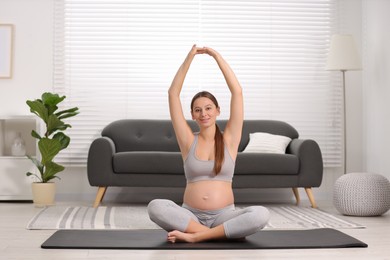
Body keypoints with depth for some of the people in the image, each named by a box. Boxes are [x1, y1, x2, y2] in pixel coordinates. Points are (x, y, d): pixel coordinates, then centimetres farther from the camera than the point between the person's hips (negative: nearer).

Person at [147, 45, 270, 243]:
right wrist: (189, 58, 0)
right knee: (155, 207, -30)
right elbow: (173, 94, 2)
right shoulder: (188, 141, 6)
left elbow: (237, 91, -1)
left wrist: (216, 56, 1)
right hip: (191, 215, 1)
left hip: (223, 216, 0)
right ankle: (224, 232, -22)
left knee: (261, 214, -31)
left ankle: (194, 235, -23)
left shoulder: (229, 139, 5)